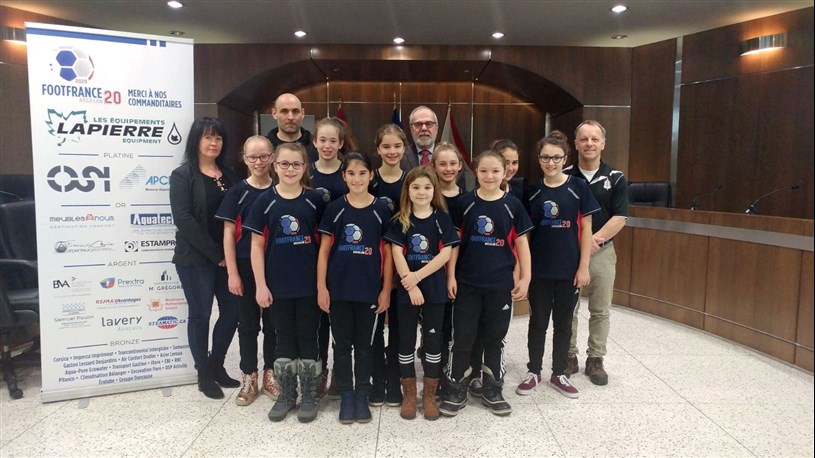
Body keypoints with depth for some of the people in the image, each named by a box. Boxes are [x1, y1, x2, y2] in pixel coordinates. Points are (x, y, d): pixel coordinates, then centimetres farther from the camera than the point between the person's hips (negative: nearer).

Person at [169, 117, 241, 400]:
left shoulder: (228, 175, 11)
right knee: (200, 314, 4)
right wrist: (215, 254, -16)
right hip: (195, 259, -5)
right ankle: (204, 374, 20)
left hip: (227, 257, 5)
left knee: (232, 311, 8)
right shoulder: (182, 175, -4)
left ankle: (217, 366, 27)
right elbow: (183, 219, -13)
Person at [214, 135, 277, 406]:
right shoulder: (237, 192, -2)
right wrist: (232, 273, -7)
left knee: (273, 321, 10)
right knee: (248, 323, 9)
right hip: (246, 267, -1)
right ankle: (249, 377, 23)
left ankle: (270, 373, 26)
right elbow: (229, 235, -2)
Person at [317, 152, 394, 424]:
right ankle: (346, 395, 24)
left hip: (369, 289, 0)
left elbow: (388, 253, 1)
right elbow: (324, 250, 1)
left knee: (364, 344, 11)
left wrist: (386, 290, -2)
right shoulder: (334, 209, -1)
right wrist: (321, 287, -4)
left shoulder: (381, 209, -2)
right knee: (342, 344, 9)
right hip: (338, 289, 1)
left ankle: (362, 396, 25)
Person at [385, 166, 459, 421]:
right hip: (406, 290, 0)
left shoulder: (442, 218, 1)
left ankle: (429, 396, 20)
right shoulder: (400, 220, 1)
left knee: (433, 341, 7)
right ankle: (409, 395, 21)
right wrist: (411, 285, -15)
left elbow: (446, 253, -7)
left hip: (435, 289, 0)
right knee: (406, 341, 7)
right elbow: (397, 254, -6)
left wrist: (418, 276, -15)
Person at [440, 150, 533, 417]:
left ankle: (492, 390, 27)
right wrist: (450, 276, -3)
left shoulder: (512, 205, -1)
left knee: (494, 338, 12)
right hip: (467, 283, 0)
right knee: (462, 337, 5)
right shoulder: (466, 203, -2)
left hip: (500, 284, 1)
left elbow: (521, 242, 3)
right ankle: (456, 390, 19)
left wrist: (525, 277, -1)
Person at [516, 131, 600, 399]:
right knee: (538, 321, 10)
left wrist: (584, 267, -8)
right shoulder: (533, 190, 1)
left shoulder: (578, 187, -4)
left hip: (569, 268, -1)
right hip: (539, 268, 1)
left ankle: (559, 374, 26)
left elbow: (585, 229, -3)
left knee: (563, 323, 11)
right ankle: (534, 372, 25)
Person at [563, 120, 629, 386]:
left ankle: (595, 360, 22)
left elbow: (620, 218, -5)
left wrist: (595, 238, -17)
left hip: (602, 251, 1)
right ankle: (569, 357, 21)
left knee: (600, 311, 9)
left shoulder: (615, 179, 0)